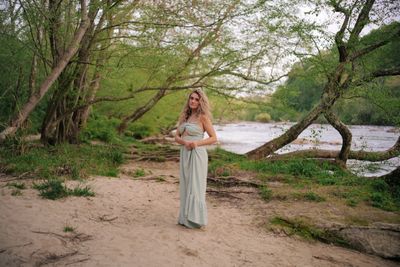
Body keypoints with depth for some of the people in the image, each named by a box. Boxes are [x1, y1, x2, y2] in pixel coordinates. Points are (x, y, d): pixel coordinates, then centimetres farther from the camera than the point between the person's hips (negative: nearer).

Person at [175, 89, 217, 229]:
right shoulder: (185, 116, 13)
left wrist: (197, 143, -20)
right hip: (185, 154, 7)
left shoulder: (203, 117, -5)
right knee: (185, 186, 9)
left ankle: (196, 219, 5)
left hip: (197, 154, -6)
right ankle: (186, 218, 18)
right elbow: (177, 137, 10)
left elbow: (214, 138, -6)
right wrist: (184, 142, -12)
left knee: (195, 186, -4)